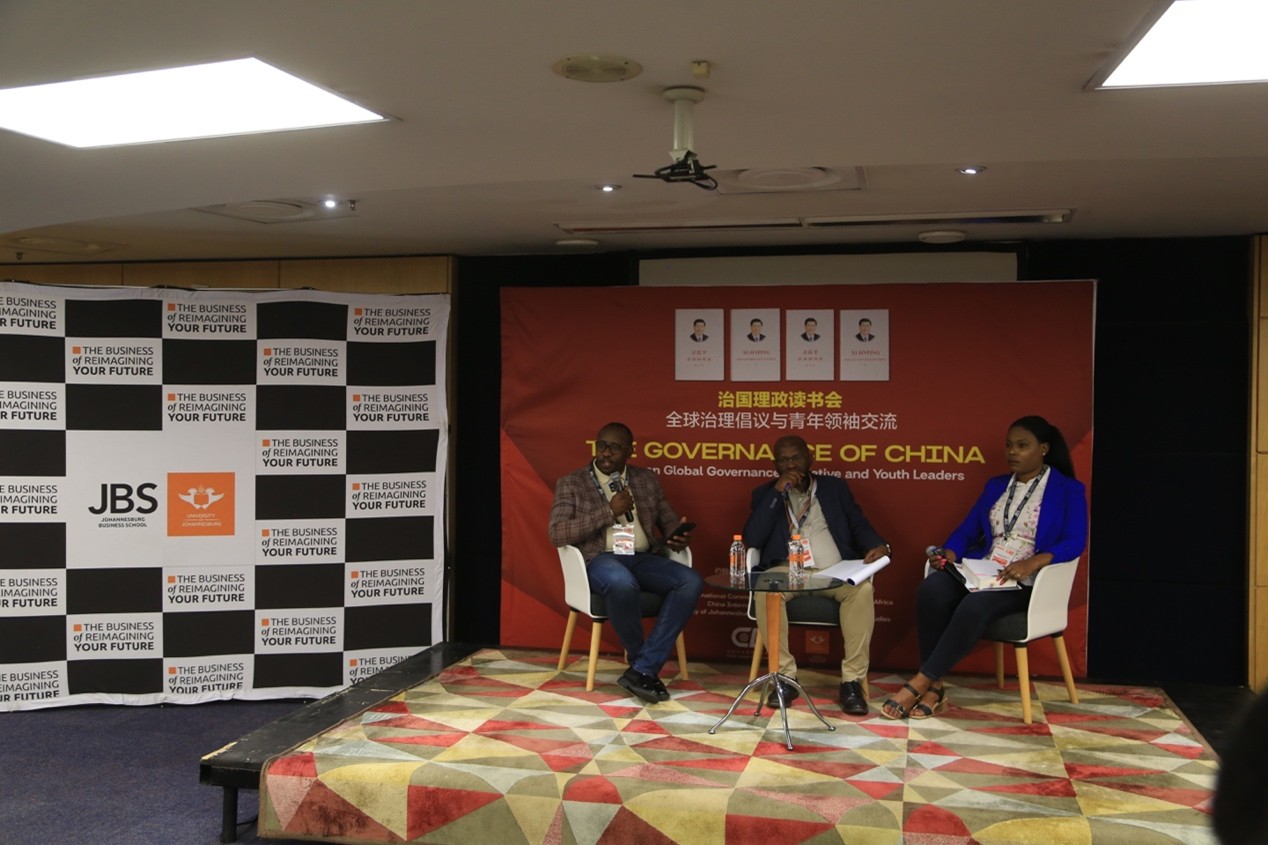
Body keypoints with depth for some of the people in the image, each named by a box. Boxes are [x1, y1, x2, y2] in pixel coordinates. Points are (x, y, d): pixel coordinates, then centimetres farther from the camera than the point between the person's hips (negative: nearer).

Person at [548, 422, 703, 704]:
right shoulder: (571, 484, 7)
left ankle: (643, 670, -25)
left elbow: (668, 519, 22)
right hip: (600, 559, -4)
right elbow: (557, 534, -6)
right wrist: (609, 511, -11)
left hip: (644, 558, 4)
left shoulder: (647, 479, 19)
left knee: (692, 581, -26)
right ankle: (643, 663, -14)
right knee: (622, 583, -40)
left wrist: (679, 536, -5)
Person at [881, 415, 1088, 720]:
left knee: (974, 606, -37)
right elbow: (967, 530, 16)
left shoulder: (1068, 491, 3)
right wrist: (948, 554, -7)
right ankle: (934, 687, -25)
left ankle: (919, 683, -29)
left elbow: (1074, 542, -10)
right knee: (931, 589, -28)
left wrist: (1033, 562, -27)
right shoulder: (996, 486, 20)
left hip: (1026, 583, -5)